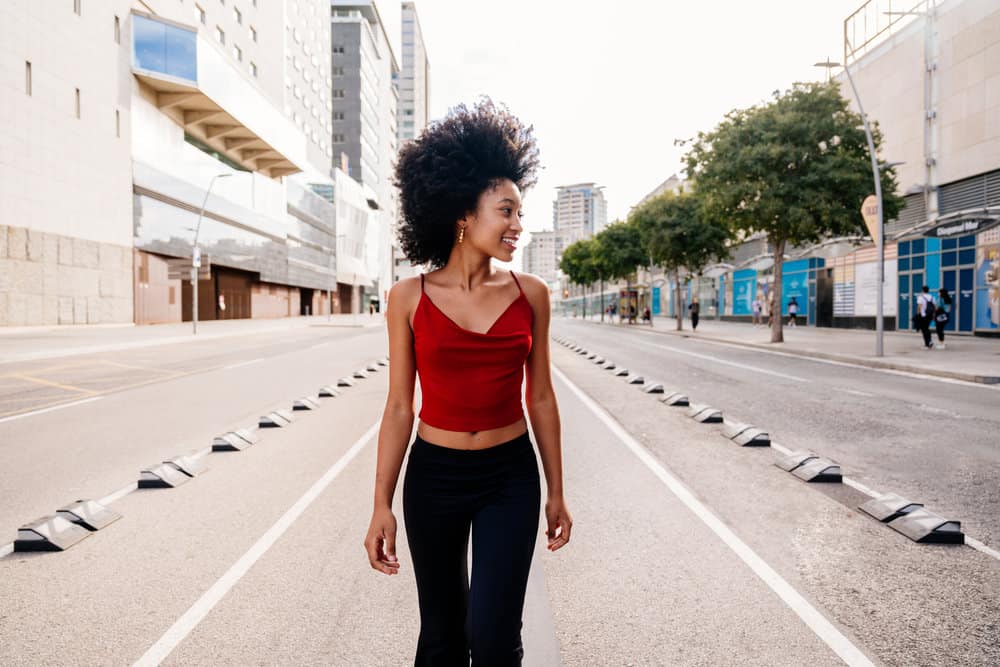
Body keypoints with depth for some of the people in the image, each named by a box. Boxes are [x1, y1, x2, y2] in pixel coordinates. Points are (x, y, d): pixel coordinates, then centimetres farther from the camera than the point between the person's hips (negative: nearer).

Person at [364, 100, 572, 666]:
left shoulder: (531, 294, -4)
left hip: (510, 477, 0)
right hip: (434, 475, 0)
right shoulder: (411, 297, -7)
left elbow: (541, 398, 2)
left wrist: (556, 492, 6)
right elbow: (399, 407, -4)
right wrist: (382, 505, -4)